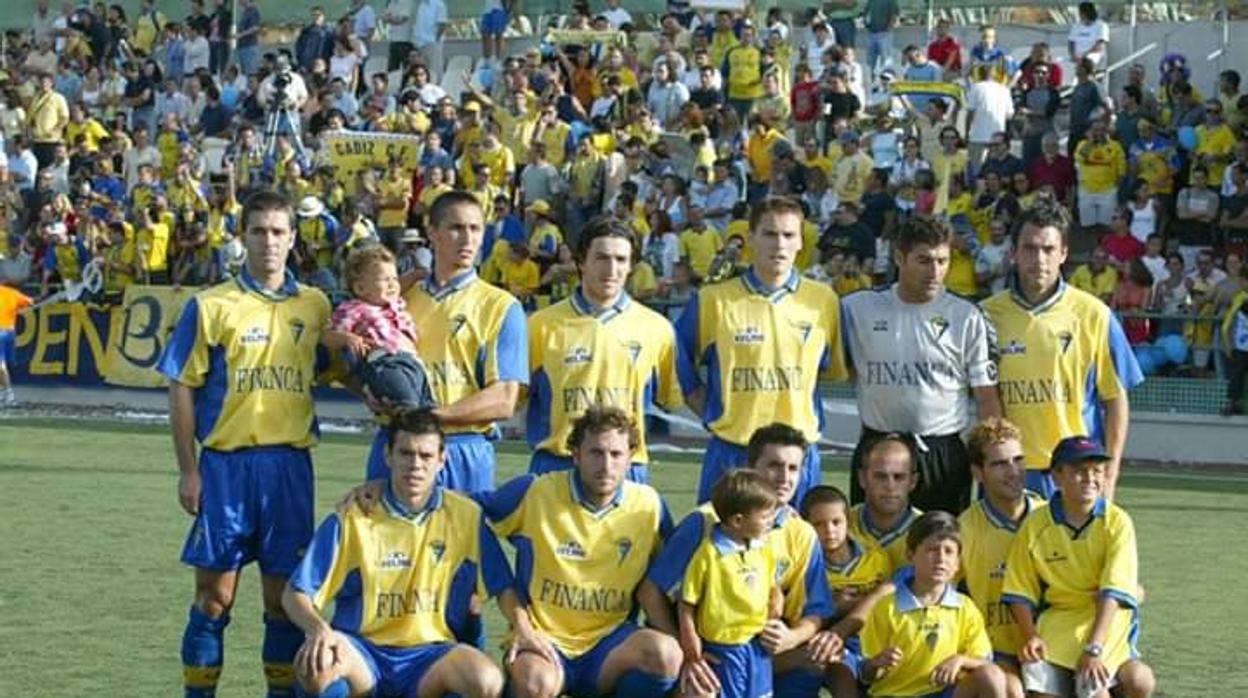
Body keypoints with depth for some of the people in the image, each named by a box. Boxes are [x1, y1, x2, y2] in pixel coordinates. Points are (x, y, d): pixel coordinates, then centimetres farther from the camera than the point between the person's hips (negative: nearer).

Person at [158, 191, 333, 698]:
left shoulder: (315, 306, 9)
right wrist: (188, 470, -6)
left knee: (285, 594, 6)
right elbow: (182, 389, -1)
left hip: (291, 463, 3)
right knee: (215, 593, 0)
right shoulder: (211, 306, -1)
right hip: (226, 462, -3)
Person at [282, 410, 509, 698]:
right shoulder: (352, 517, -3)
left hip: (429, 652, 1)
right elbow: (295, 594, -3)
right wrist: (319, 629, -24)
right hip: (361, 650, -1)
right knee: (314, 664, -36)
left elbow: (504, 587, 8)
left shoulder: (466, 516, 1)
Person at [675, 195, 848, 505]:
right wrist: (698, 399, 3)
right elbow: (678, 355, 11)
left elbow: (836, 367, 15)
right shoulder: (714, 300, 1)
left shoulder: (823, 301, 5)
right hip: (730, 451, -1)